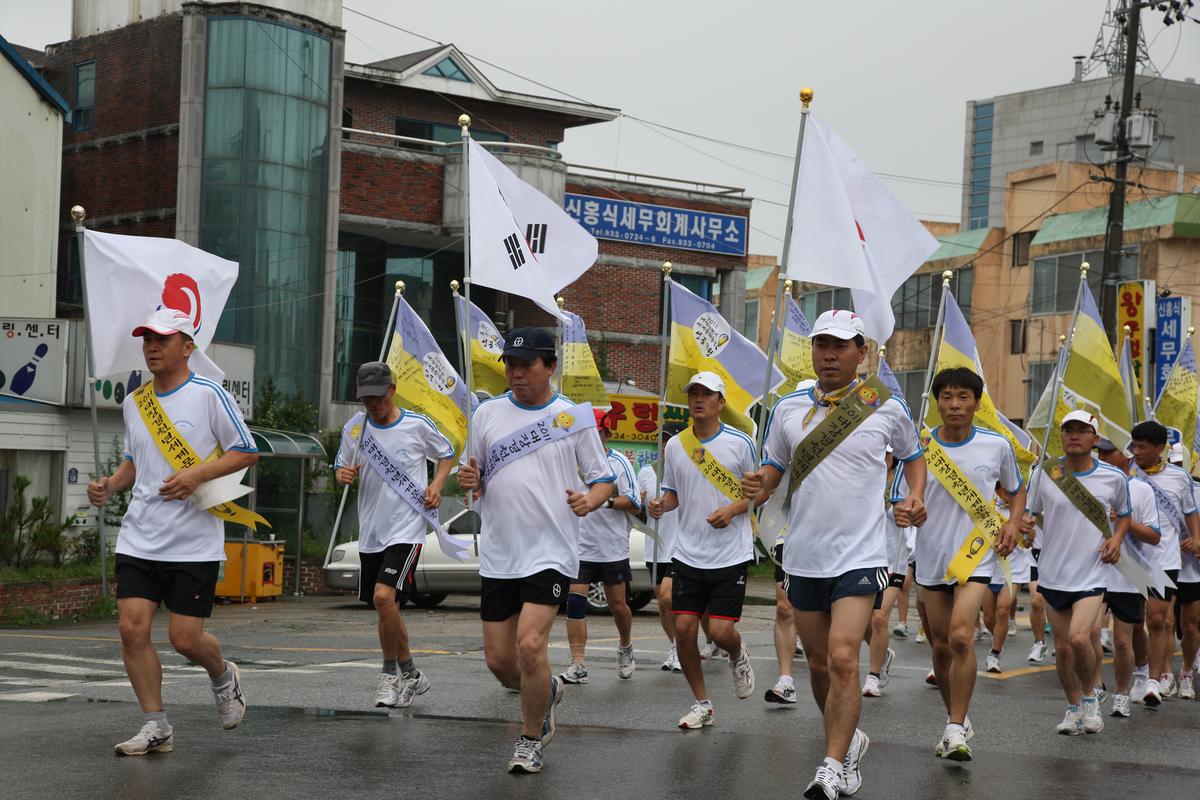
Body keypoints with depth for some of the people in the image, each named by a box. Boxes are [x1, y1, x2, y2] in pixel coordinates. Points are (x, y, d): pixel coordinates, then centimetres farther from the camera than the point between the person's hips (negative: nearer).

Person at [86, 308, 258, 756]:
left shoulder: (208, 395, -6)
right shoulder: (134, 403, 12)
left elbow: (247, 451, -4)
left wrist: (196, 475, -17)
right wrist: (110, 486, 5)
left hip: (195, 544, -5)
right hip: (139, 539, 5)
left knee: (185, 638, -5)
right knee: (132, 628, -7)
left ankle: (224, 677, 30)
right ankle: (155, 727, 4)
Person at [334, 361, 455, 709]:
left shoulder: (418, 426, -5)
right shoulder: (354, 427, 4)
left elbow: (446, 454, 12)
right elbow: (340, 466, 15)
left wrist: (436, 485, -5)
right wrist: (343, 474, -8)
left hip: (407, 528, -5)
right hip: (370, 533, 5)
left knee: (384, 597, -21)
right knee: (386, 608, 12)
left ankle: (393, 673, -5)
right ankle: (409, 676, 28)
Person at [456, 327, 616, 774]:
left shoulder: (574, 416, 0)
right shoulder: (487, 414, 8)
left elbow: (604, 479, 6)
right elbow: (475, 480, 16)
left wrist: (589, 499, -15)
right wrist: (469, 480, -7)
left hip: (551, 552, -4)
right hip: (497, 555, 4)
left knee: (530, 645, -18)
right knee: (499, 660, 4)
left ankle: (531, 740, 3)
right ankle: (546, 692, 38)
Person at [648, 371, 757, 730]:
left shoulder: (740, 443, -4)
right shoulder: (675, 445, 6)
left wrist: (733, 510, -15)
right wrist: (661, 506, -5)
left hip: (731, 555, -3)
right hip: (688, 553, 3)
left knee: (721, 630, -9)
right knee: (683, 628, -3)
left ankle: (738, 657, 29)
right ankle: (702, 704, 15)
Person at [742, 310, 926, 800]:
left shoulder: (887, 408, -1)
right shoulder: (788, 409, 5)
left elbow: (913, 456, 17)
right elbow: (774, 468, 15)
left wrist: (915, 497, -1)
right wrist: (759, 485, -8)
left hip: (861, 556, -4)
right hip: (804, 557, 4)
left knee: (843, 659, -18)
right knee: (818, 664, 13)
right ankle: (849, 739, 36)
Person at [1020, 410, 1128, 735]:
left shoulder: (1113, 477, -2)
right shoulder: (1044, 473, -3)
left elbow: (1124, 514, 16)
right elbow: (1028, 511, 6)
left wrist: (1117, 538, -3)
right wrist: (1024, 523, -17)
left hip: (1091, 573, -2)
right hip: (1053, 574, 2)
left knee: (1079, 638, -20)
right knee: (1063, 647, 7)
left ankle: (1090, 697, 5)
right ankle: (1073, 708, 27)